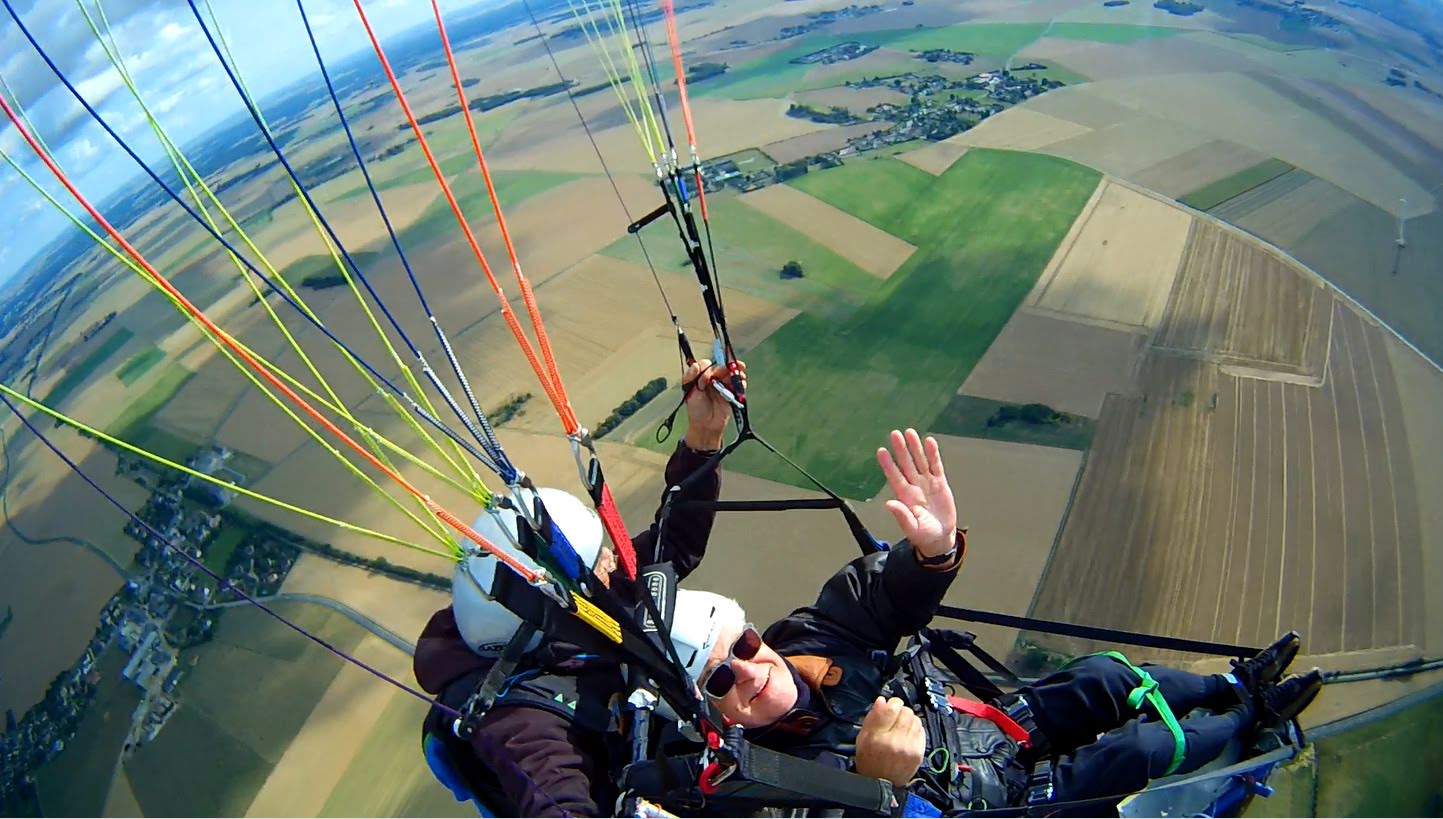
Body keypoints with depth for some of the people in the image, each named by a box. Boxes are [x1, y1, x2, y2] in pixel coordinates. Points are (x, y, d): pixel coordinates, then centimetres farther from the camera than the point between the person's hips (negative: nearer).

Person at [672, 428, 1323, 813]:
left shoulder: (800, 640, -18)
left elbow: (884, 599, -10)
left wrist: (934, 548, -31)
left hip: (985, 726, 5)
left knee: (1104, 679, 3)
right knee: (1142, 749, -5)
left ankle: (1234, 684, 34)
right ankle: (1250, 716, 27)